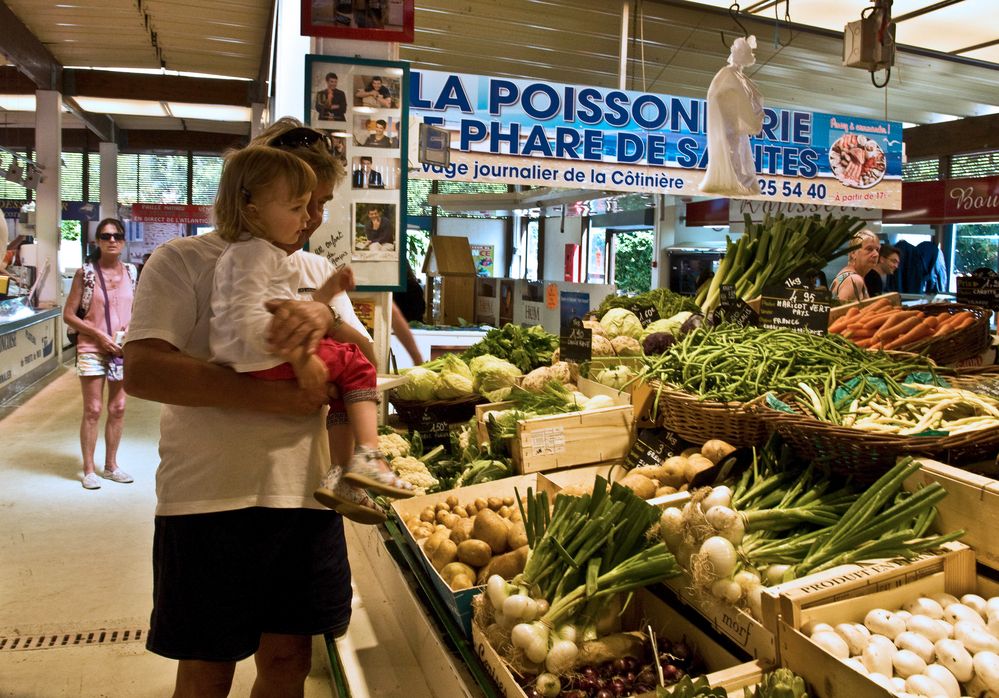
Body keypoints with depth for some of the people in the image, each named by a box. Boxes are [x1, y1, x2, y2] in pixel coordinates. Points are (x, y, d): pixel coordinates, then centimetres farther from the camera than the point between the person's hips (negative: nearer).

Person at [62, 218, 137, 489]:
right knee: (93, 410, -1)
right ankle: (89, 470, 11)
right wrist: (99, 335, -14)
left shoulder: (131, 273, 6)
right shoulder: (85, 273, -5)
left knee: (118, 409, 9)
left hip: (123, 349, 4)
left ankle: (111, 466, 23)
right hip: (92, 350, -4)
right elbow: (68, 315, -5)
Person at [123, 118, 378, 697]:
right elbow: (142, 371, -15)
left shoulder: (319, 272, 15)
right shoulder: (184, 261, -2)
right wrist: (272, 397, -22)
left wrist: (328, 317, -13)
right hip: (212, 498, -4)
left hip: (307, 494, 5)